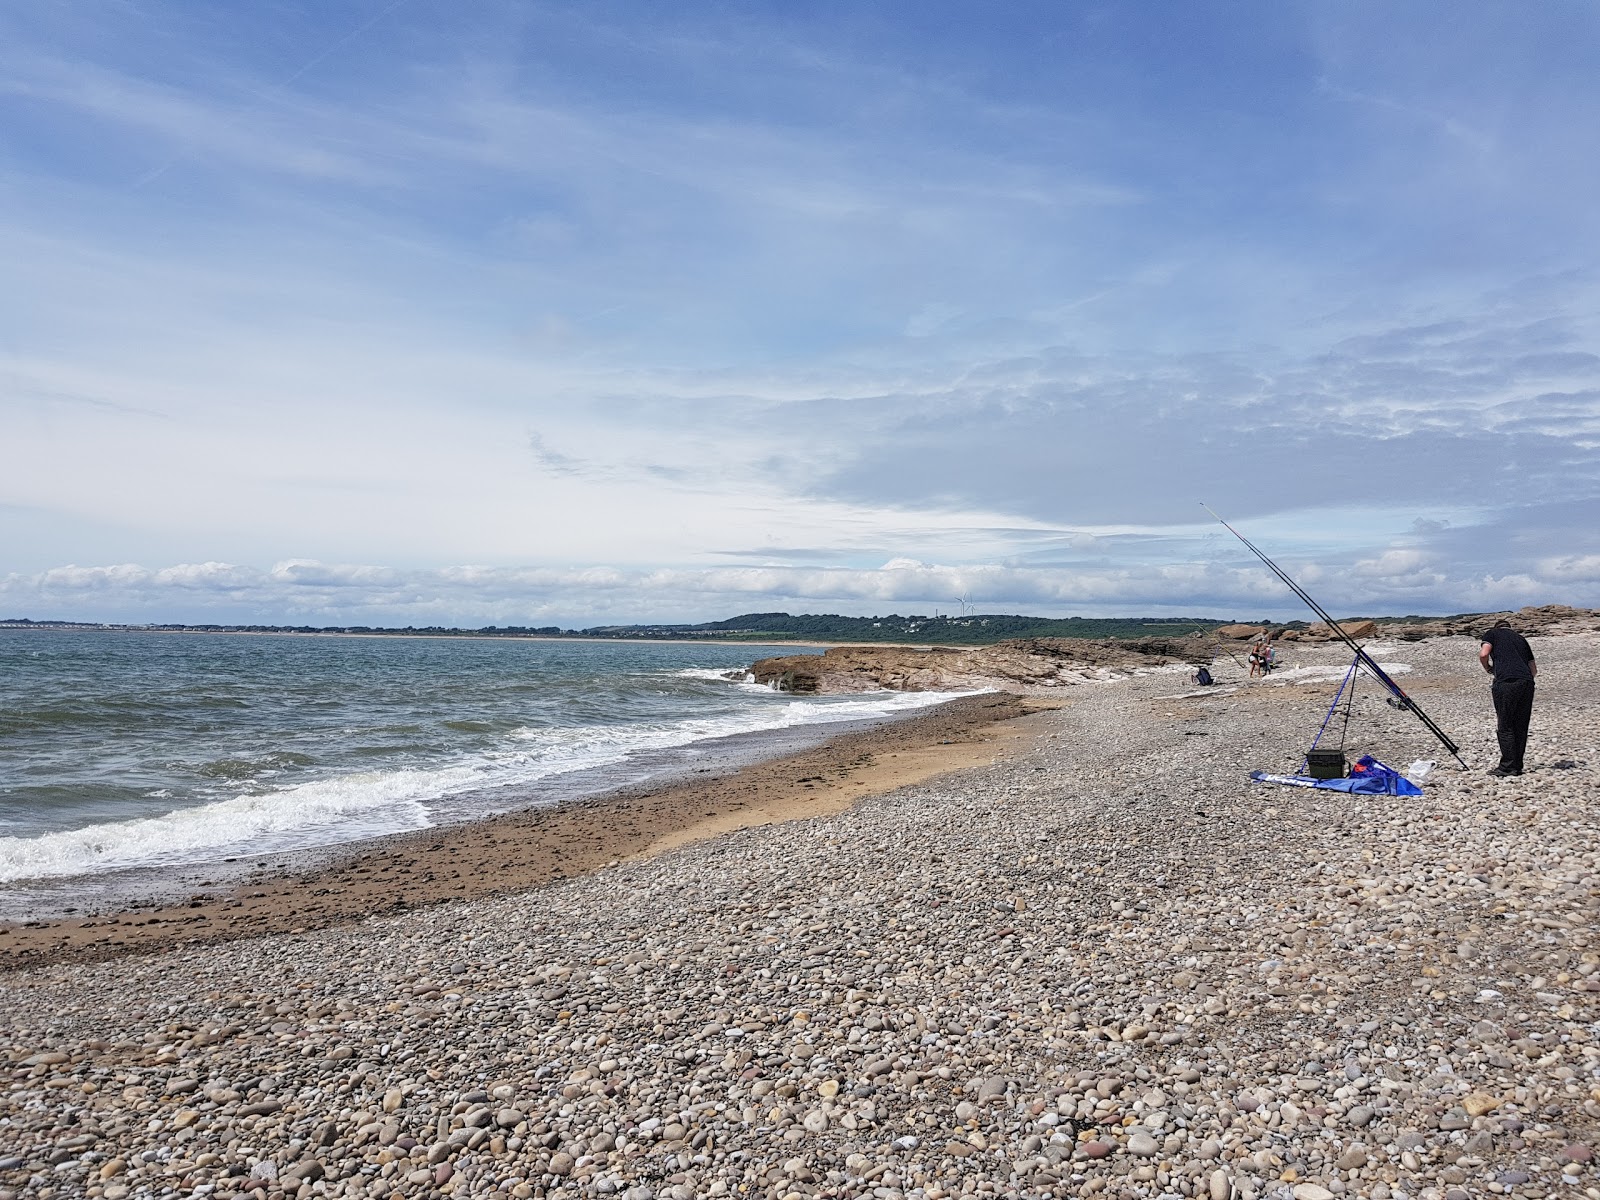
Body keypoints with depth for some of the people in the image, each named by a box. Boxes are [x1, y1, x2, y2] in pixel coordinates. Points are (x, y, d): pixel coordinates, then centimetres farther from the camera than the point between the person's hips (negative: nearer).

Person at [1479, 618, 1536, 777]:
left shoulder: (1492, 633, 14)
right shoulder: (1520, 638, 28)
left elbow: (1483, 654, -4)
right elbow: (1534, 669, 25)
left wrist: (1488, 668, 14)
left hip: (1506, 682, -5)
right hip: (1527, 683, 5)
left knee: (1505, 727, -1)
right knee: (1521, 727, 11)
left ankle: (1508, 766, -3)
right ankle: (1517, 766, 13)